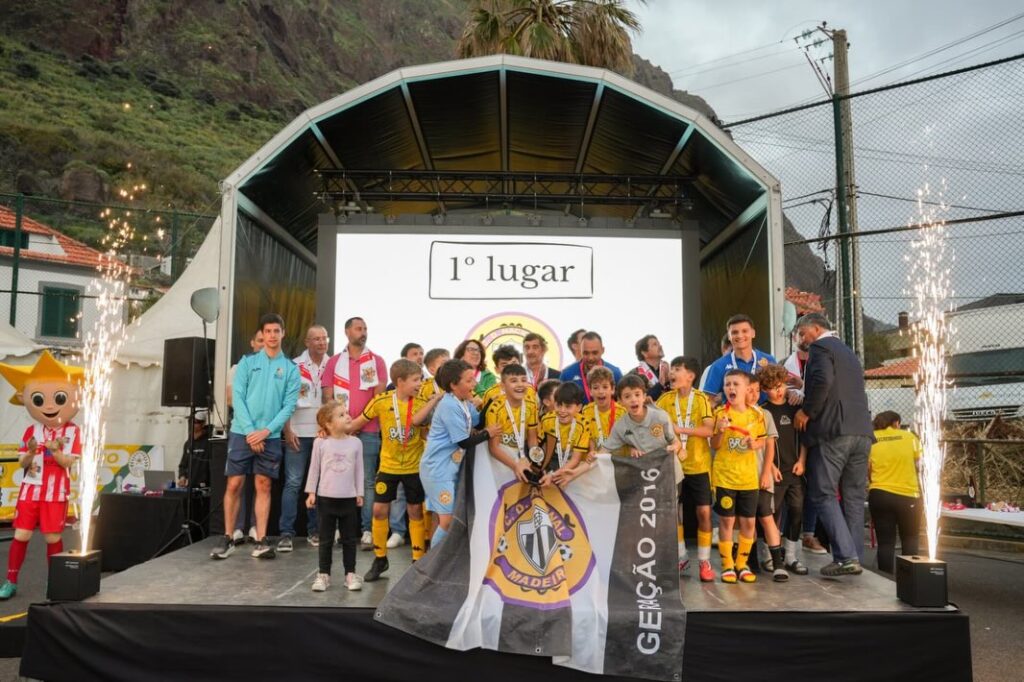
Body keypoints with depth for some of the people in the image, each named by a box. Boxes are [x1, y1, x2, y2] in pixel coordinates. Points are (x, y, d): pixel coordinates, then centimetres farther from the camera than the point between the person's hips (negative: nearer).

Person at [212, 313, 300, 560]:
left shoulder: (291, 368, 5)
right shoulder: (247, 362, 5)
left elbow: (289, 405, 0)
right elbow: (238, 397, -2)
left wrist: (266, 431, -11)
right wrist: (250, 430, -11)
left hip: (270, 436, 0)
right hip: (241, 433, 0)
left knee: (264, 486, 4)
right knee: (234, 485, 1)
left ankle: (262, 541, 7)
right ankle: (227, 539, 11)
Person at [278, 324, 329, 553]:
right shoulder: (295, 365, 1)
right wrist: (287, 430, -7)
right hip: (299, 432, -2)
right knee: (293, 483, -3)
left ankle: (314, 530, 15)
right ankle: (286, 533, 1)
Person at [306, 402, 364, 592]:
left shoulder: (355, 442, 0)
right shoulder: (321, 443, -4)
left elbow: (359, 469, 6)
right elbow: (314, 469, 2)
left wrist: (359, 493, 4)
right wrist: (311, 492, 0)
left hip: (349, 498, 1)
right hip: (326, 498, -1)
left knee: (350, 539, 8)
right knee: (325, 539, 8)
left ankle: (350, 573, 18)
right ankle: (323, 574, 18)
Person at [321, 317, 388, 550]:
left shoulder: (376, 361, 7)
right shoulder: (334, 362, 10)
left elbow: (379, 395, 1)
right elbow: (327, 396, 6)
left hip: (368, 430, -1)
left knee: (367, 481, -2)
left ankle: (367, 530, -1)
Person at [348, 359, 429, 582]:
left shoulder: (421, 404, -8)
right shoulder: (381, 401, -11)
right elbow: (359, 422, 1)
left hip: (414, 467, 0)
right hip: (388, 466, 0)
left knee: (415, 511, 7)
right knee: (379, 510, 4)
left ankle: (418, 560, 19)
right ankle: (380, 559, 22)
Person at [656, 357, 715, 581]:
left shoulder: (701, 399, -9)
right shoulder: (666, 399, 0)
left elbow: (709, 430, -19)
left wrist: (680, 429, -27)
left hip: (698, 464, -3)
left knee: (703, 511, 1)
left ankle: (704, 561, 14)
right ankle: (680, 556, 25)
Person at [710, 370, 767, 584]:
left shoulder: (756, 414, 1)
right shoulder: (720, 413, -5)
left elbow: (762, 441, 11)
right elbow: (714, 446, -3)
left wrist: (755, 444, -11)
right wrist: (720, 431, -21)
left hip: (749, 477, 2)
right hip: (724, 476, -2)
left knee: (748, 521, 7)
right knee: (726, 520, 3)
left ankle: (742, 563, 23)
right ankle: (727, 565, 15)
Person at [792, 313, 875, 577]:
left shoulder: (820, 347, -2)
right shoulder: (848, 352, 26)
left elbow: (823, 381, -19)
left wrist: (806, 411, -10)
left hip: (833, 430, -8)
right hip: (861, 431, 8)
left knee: (823, 494, -4)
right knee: (854, 496, 9)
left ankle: (846, 557, -10)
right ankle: (854, 557, 11)